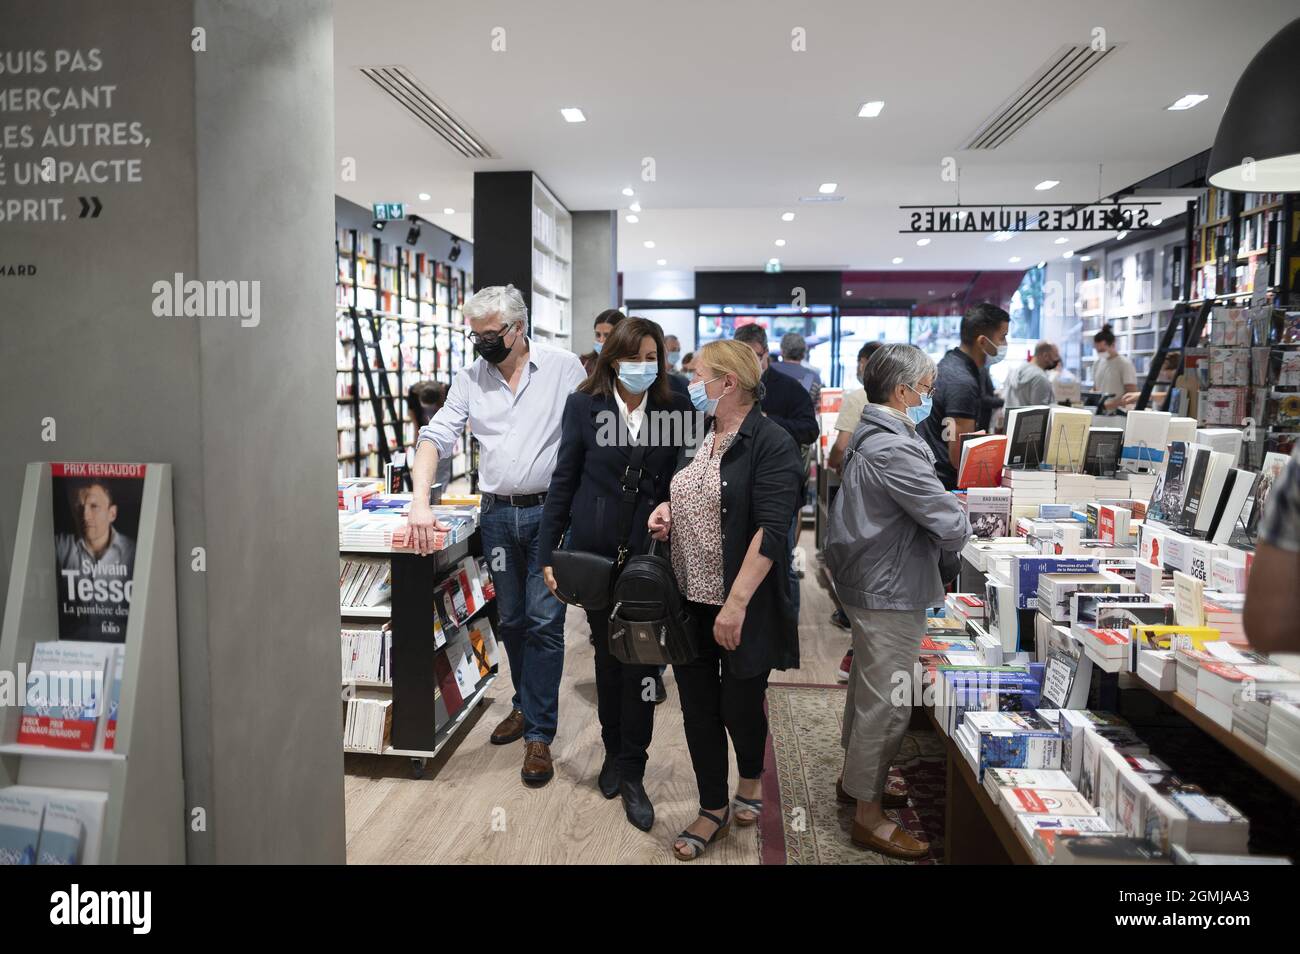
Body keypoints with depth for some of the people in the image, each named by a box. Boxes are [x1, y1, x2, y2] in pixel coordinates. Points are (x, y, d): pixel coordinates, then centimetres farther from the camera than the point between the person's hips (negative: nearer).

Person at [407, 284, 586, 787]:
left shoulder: (563, 367, -4)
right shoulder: (470, 378, 5)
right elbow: (436, 436, 0)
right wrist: (421, 502, -15)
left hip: (550, 511, -4)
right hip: (497, 514, 4)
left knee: (544, 623, -3)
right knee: (511, 619, 15)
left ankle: (539, 733, 8)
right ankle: (526, 704, 35)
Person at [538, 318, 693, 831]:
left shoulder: (675, 407, -1)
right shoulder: (584, 404, -3)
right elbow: (564, 480, 0)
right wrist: (547, 551, -1)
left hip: (653, 552, 0)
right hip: (596, 550, 1)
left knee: (641, 662, 1)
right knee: (608, 656, 15)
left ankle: (630, 773, 17)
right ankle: (614, 753, 34)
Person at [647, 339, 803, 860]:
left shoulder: (771, 443, -14)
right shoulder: (696, 436, 9)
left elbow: (772, 529, -22)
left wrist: (736, 604, -27)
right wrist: (666, 508, 1)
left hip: (740, 607, -6)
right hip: (688, 601, 7)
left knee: (739, 704, 9)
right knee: (698, 707, 12)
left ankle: (751, 778, 41)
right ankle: (713, 810, 29)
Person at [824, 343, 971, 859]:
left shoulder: (872, 435, 8)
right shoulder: (893, 449, -25)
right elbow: (952, 525, -24)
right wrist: (958, 528, -2)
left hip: (871, 582, 11)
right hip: (891, 591, -11)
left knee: (869, 688, 23)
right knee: (887, 702, 1)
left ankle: (856, 777, 39)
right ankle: (869, 814, 14)